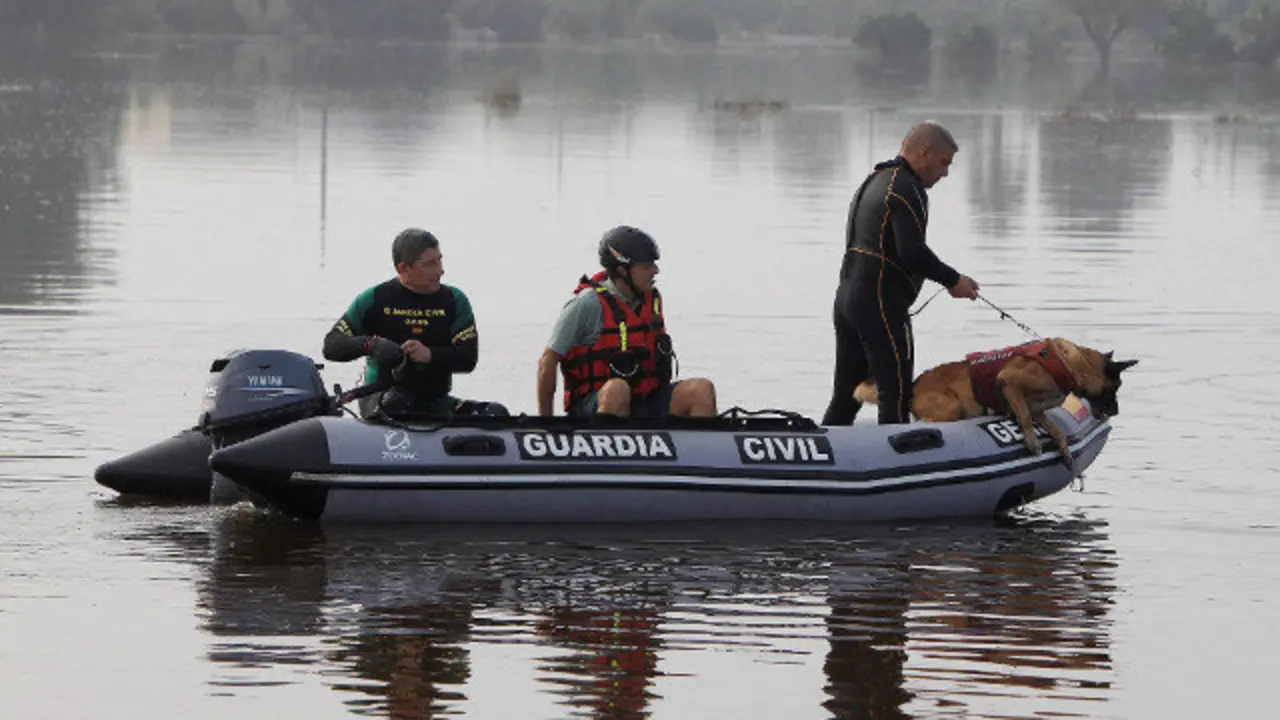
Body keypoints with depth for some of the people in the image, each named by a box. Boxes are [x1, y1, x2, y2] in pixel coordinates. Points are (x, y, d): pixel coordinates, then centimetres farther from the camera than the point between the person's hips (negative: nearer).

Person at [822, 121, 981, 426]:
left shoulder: (874, 182, 20)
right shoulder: (907, 189, -13)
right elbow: (912, 253, -22)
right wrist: (952, 280, -9)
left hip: (846, 299, 10)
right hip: (882, 308, -10)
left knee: (845, 398, 14)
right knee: (895, 396, -6)